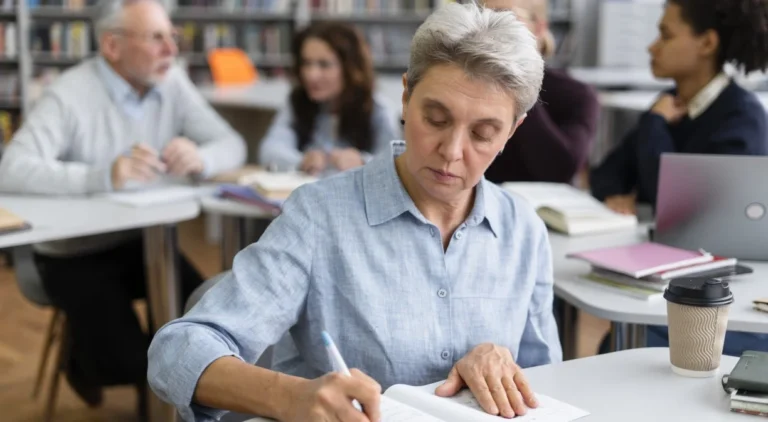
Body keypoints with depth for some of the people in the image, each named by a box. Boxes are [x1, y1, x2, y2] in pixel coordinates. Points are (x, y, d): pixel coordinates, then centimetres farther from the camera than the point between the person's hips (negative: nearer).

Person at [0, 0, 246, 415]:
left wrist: (199, 158, -27)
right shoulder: (69, 96, -20)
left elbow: (232, 145, -2)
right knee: (127, 360, -17)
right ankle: (85, 361, 20)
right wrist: (104, 176, -44)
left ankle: (148, 366, 24)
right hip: (75, 253, -5)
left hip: (143, 240, 5)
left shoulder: (172, 84, -2)